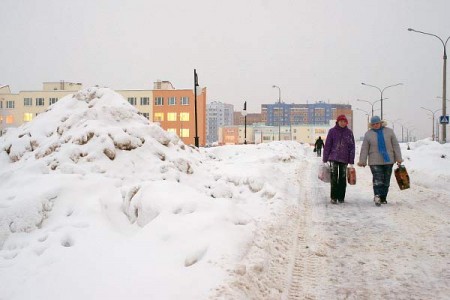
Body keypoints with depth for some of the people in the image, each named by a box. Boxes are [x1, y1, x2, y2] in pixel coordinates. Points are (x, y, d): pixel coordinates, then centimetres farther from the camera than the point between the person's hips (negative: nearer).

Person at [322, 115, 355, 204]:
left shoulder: (349, 132, 5)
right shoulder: (332, 131, 1)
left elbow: (352, 147, 6)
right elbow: (327, 145, 2)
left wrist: (351, 160, 0)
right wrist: (325, 159, 0)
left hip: (344, 159, 2)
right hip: (334, 158, -1)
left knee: (342, 178, 6)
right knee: (334, 178, -7)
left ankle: (341, 197, 15)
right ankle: (334, 197, -2)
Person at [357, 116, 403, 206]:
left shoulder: (389, 131, 4)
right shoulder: (368, 134, 3)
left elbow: (395, 146, 5)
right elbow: (364, 149, 3)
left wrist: (398, 158, 1)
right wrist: (362, 161, -1)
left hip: (388, 161, 2)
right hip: (375, 162, -2)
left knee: (386, 181, 7)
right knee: (377, 179, -17)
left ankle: (383, 198, 17)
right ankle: (377, 196, -26)